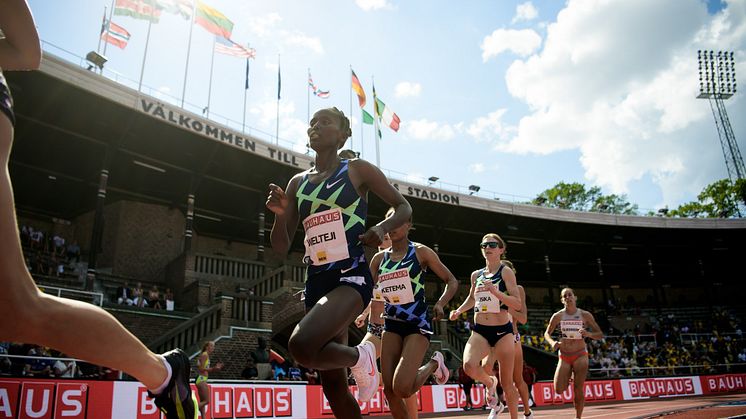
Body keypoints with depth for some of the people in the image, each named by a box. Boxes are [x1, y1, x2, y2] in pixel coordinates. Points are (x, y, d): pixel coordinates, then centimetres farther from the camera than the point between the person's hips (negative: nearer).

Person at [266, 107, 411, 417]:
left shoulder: (357, 170, 1)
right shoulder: (298, 183, 13)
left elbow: (403, 207, 7)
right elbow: (281, 247, 13)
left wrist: (381, 229, -13)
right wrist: (280, 214, -7)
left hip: (351, 277, -5)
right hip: (316, 282, 6)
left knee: (301, 344, -30)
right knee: (333, 384, 9)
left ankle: (360, 357, 0)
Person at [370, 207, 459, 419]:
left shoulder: (421, 252, -5)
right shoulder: (379, 258, 6)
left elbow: (452, 281, 0)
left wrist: (440, 304, -17)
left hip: (418, 324, -4)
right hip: (392, 325, 5)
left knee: (401, 389, -17)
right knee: (389, 390, 1)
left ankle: (434, 365, 13)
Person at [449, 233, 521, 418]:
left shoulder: (506, 271, -4)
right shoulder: (476, 275, 10)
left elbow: (517, 304, -14)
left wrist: (495, 291, -26)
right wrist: (459, 310, 12)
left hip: (503, 331, -3)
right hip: (479, 331, 3)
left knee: (507, 382, 3)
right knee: (469, 366, -25)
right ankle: (489, 383, 10)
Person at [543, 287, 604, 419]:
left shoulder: (585, 315, -3)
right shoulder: (558, 316, -2)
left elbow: (600, 335, 1)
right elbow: (547, 333, 7)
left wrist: (588, 334, -20)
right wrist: (552, 342, -15)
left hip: (580, 355, -1)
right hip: (564, 356, 1)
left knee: (578, 389, -6)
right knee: (559, 390, -8)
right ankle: (568, 379, 26)